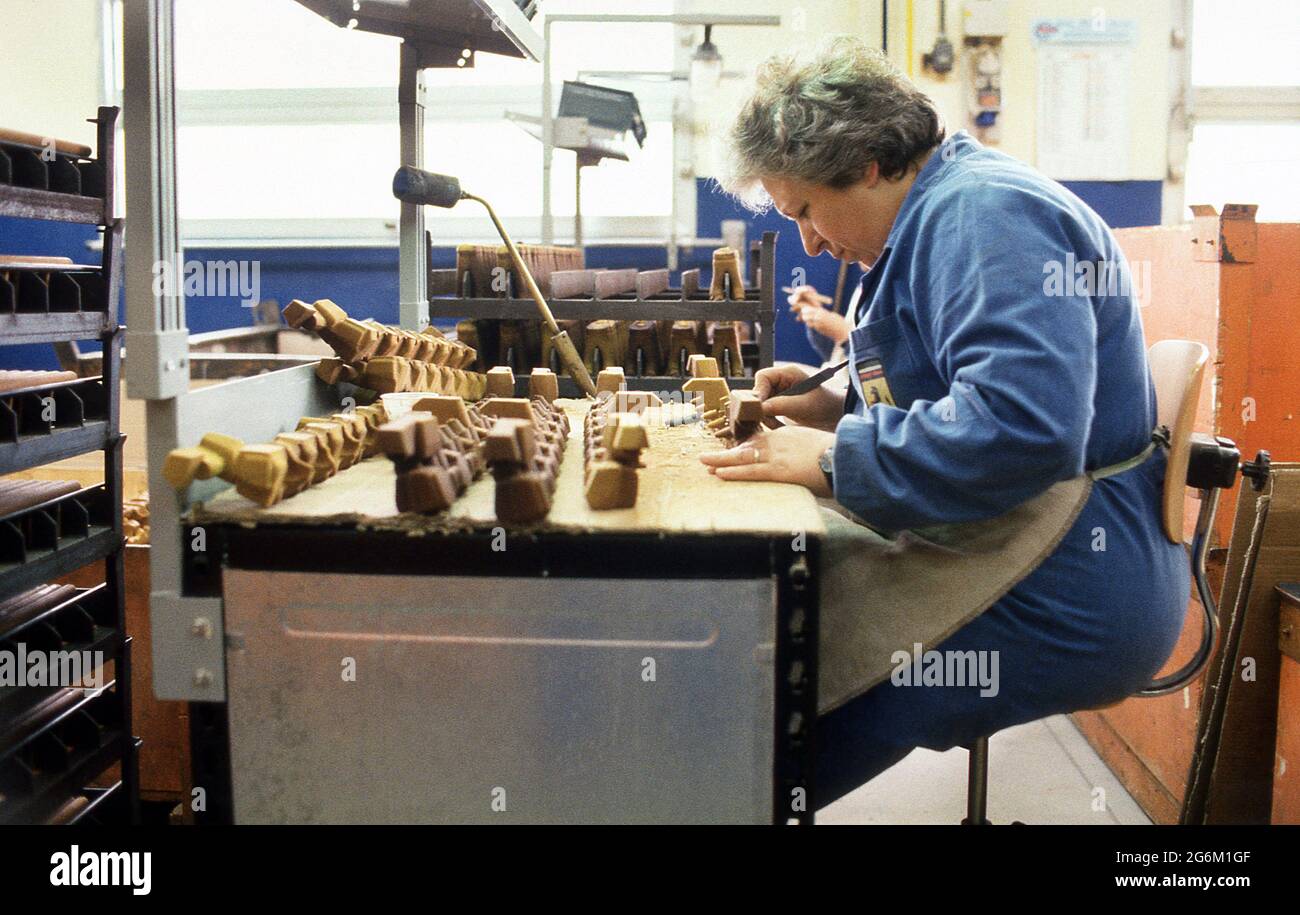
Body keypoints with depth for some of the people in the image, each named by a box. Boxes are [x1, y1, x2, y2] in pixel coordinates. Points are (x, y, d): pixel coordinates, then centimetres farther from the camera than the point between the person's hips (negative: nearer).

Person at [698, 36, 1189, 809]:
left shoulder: (985, 212, -18)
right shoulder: (941, 215, 15)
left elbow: (1020, 426, -31)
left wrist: (833, 456, -21)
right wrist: (840, 406, 9)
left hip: (1064, 610, -11)